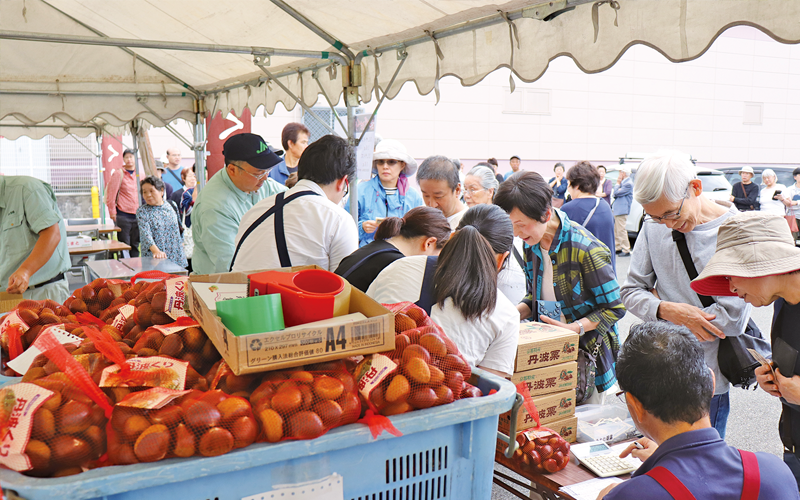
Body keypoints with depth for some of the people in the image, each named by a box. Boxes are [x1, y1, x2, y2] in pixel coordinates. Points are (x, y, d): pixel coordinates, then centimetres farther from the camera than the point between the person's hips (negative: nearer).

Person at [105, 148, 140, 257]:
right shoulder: (118, 173, -4)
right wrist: (112, 212, -8)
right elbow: (110, 193, -6)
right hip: (123, 216, -5)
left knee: (135, 245, 10)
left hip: (137, 216, 5)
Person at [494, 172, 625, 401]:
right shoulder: (532, 247, 1)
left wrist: (573, 328, -25)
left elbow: (614, 308, -13)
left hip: (588, 352, -5)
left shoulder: (586, 249, -20)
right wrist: (514, 313, -6)